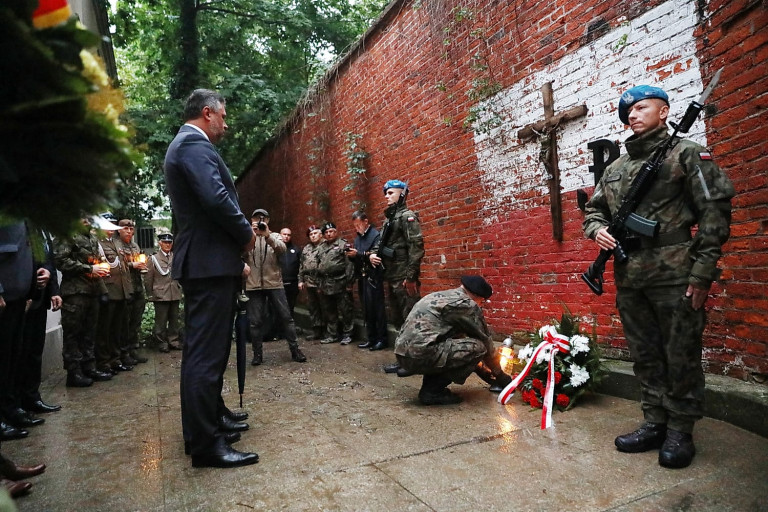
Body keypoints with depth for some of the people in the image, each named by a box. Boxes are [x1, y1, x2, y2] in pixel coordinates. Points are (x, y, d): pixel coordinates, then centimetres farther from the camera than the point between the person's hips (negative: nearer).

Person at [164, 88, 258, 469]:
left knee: (200, 351, 17)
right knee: (207, 354, -7)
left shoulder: (184, 145, 23)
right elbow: (217, 198, -25)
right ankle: (207, 444, 2)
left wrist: (236, 260, 16)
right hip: (210, 262, -11)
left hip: (201, 262, 11)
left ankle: (200, 429, 31)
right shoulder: (195, 144, -10)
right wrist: (247, 233, -8)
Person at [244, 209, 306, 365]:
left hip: (274, 283, 0)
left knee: (286, 317, 2)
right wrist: (251, 234, -20)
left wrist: (267, 235, -25)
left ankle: (295, 350, 11)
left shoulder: (275, 236, 10)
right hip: (253, 285, 0)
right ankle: (257, 353, 15)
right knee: (255, 321, 4)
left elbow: (282, 249, -10)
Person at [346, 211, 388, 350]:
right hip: (362, 277, 8)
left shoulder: (375, 235, -7)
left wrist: (358, 253, -23)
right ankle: (371, 338, 18)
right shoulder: (358, 237, 17)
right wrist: (351, 256, -4)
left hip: (373, 277, -8)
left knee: (377, 308, -4)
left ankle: (381, 339, 4)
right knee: (366, 309, 10)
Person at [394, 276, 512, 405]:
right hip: (419, 355, -10)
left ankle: (430, 386, 14)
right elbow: (485, 341, 6)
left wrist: (483, 371, 38)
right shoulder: (467, 305, -4)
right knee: (477, 347, -6)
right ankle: (431, 391, -2)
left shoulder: (439, 296, 23)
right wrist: (500, 375, 22)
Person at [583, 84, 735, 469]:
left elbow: (714, 211, -6)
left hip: (675, 276, -5)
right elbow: (593, 208, 23)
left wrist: (702, 272, -13)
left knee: (681, 358, 3)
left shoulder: (686, 154, 1)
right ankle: (654, 425, 25)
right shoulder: (615, 167, 17)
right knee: (645, 357, 12)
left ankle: (680, 433, 17)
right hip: (629, 279, 6)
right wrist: (597, 229, -2)